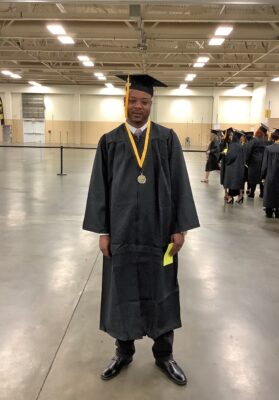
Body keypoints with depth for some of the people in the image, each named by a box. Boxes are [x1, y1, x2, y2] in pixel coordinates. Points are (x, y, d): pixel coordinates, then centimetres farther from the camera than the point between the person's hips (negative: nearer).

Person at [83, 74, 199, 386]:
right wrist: (102, 230, -3)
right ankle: (124, 352, 32)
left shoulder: (167, 139, 0)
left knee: (160, 292, 11)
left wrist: (180, 228, -6)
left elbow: (179, 184, -2)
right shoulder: (110, 142, 2)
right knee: (123, 292, 12)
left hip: (158, 231, 0)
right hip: (121, 231, 1)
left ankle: (164, 355, 29)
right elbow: (100, 187, 1)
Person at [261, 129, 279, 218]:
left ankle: (269, 212, 15)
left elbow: (265, 164, -6)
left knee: (270, 193, 11)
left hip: (270, 175, 0)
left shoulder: (268, 148, -11)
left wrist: (263, 175, 4)